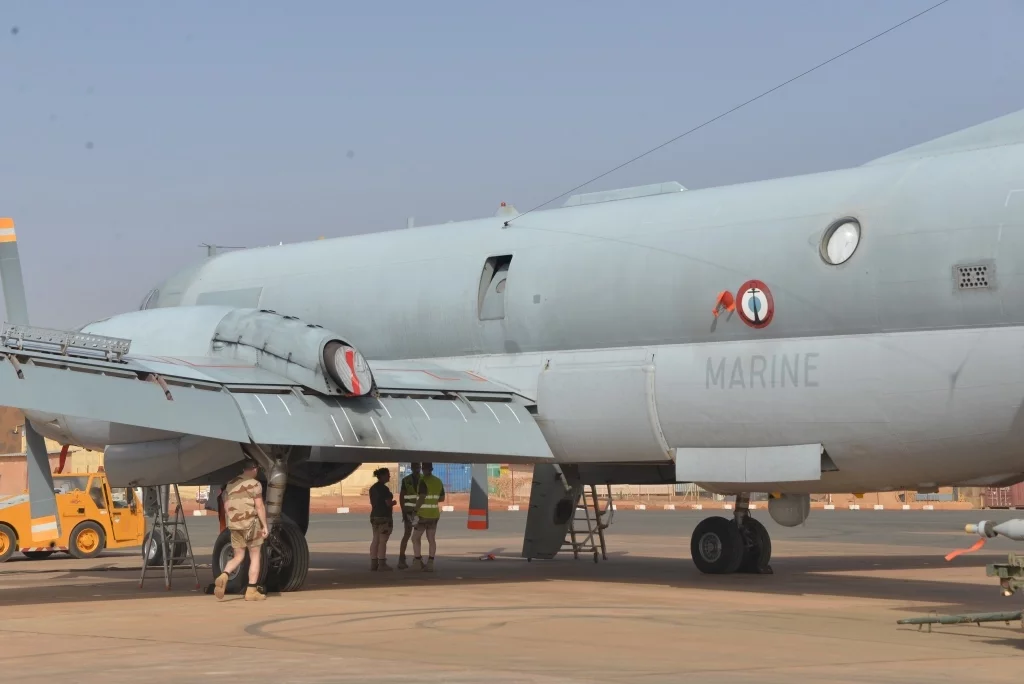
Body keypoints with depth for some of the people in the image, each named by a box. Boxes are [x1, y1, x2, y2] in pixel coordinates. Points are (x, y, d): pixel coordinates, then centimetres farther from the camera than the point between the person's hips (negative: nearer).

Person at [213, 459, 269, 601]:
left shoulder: (230, 484, 13)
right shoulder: (254, 484, -6)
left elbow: (226, 507, 14)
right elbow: (259, 506, -11)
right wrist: (264, 526, -8)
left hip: (234, 525, 5)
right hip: (251, 523, -5)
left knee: (238, 556, 12)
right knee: (255, 557, 5)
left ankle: (224, 576, -16)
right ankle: (251, 591, 1)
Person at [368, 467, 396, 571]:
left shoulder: (372, 488, 11)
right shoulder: (384, 488, -15)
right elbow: (388, 503, -18)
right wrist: (394, 502, 3)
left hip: (374, 516, 9)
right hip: (384, 517, -9)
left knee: (375, 540, 9)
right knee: (383, 541, -6)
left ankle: (373, 563, 9)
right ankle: (382, 564, -6)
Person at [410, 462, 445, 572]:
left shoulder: (424, 482, -15)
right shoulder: (439, 481, 7)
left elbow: (421, 498, -23)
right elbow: (442, 498, 15)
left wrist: (415, 511, -16)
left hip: (423, 514, -7)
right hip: (434, 514, 7)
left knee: (415, 538, 4)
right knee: (431, 539, 6)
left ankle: (418, 561, -1)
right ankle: (430, 564, 2)